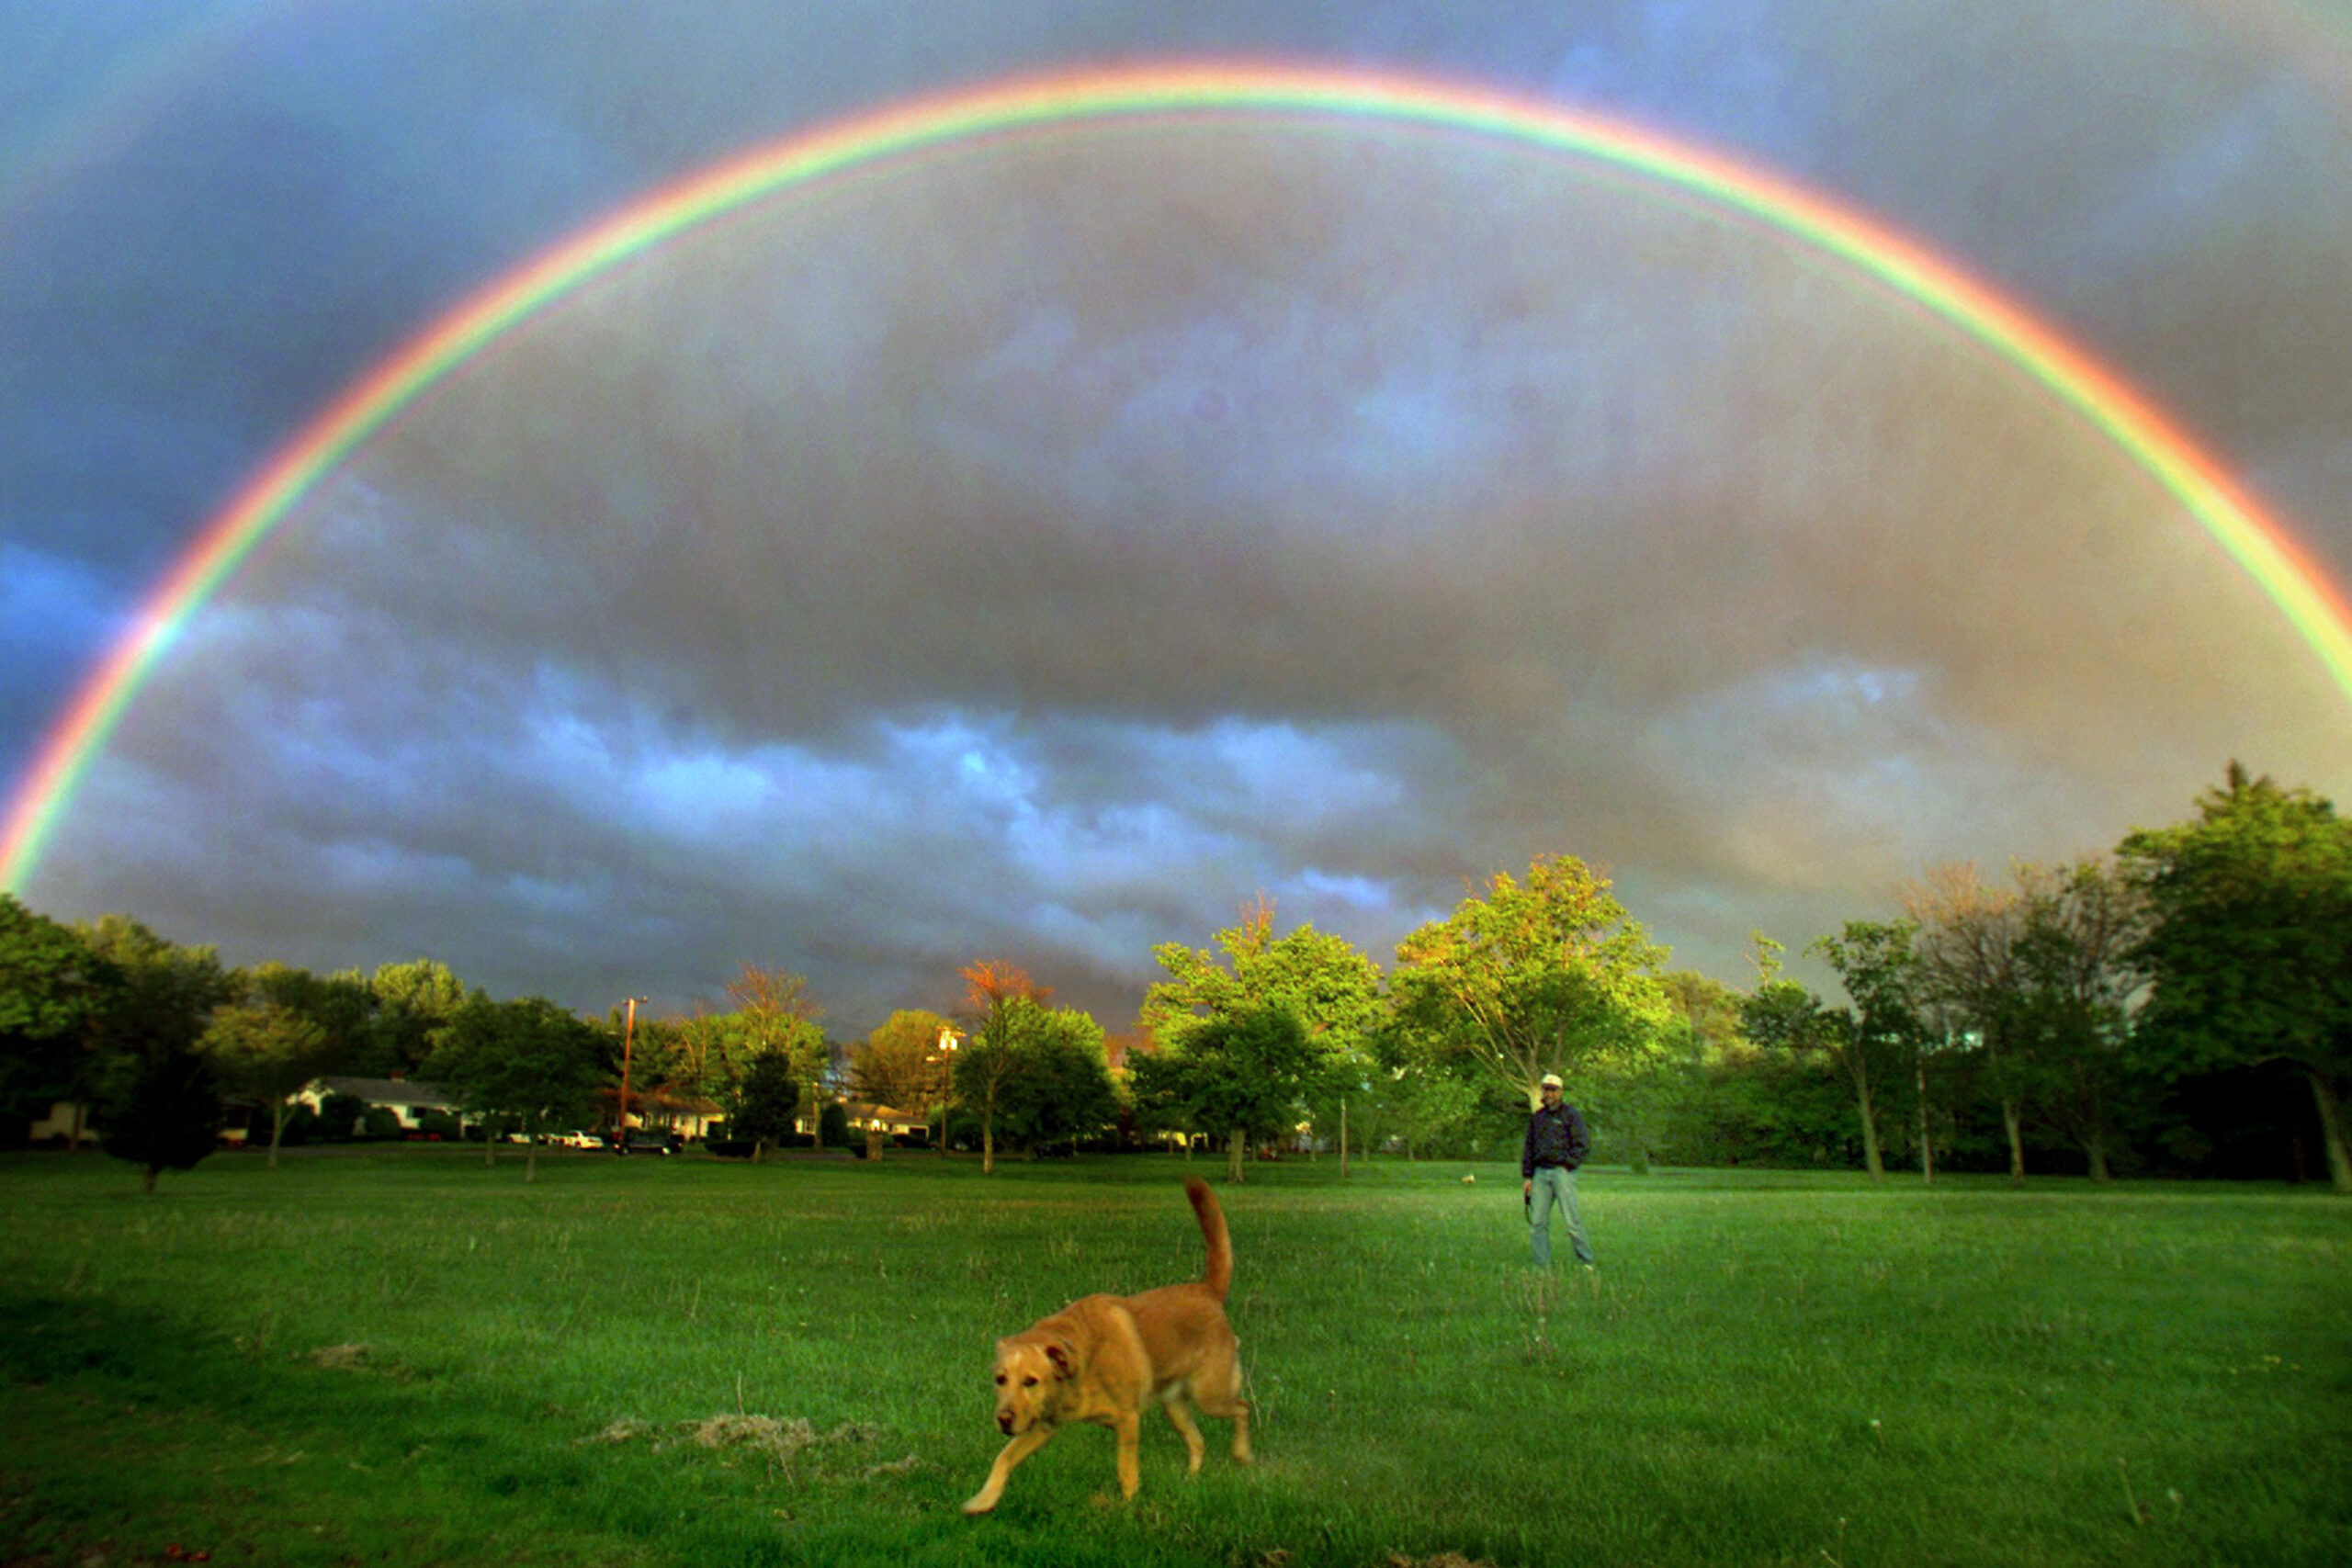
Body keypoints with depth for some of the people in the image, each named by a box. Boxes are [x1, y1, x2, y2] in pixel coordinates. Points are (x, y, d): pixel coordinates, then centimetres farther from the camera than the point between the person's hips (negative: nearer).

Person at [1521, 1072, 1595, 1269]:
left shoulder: (1570, 1114, 1)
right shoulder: (1537, 1117, 17)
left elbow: (1584, 1145, -3)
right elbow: (1528, 1148, 20)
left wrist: (1567, 1164, -11)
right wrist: (1527, 1176, 13)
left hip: (1562, 1172, -5)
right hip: (1540, 1173, 5)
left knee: (1571, 1220, -7)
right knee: (1537, 1222, 1)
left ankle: (1586, 1262, 5)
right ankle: (1543, 1266, 7)